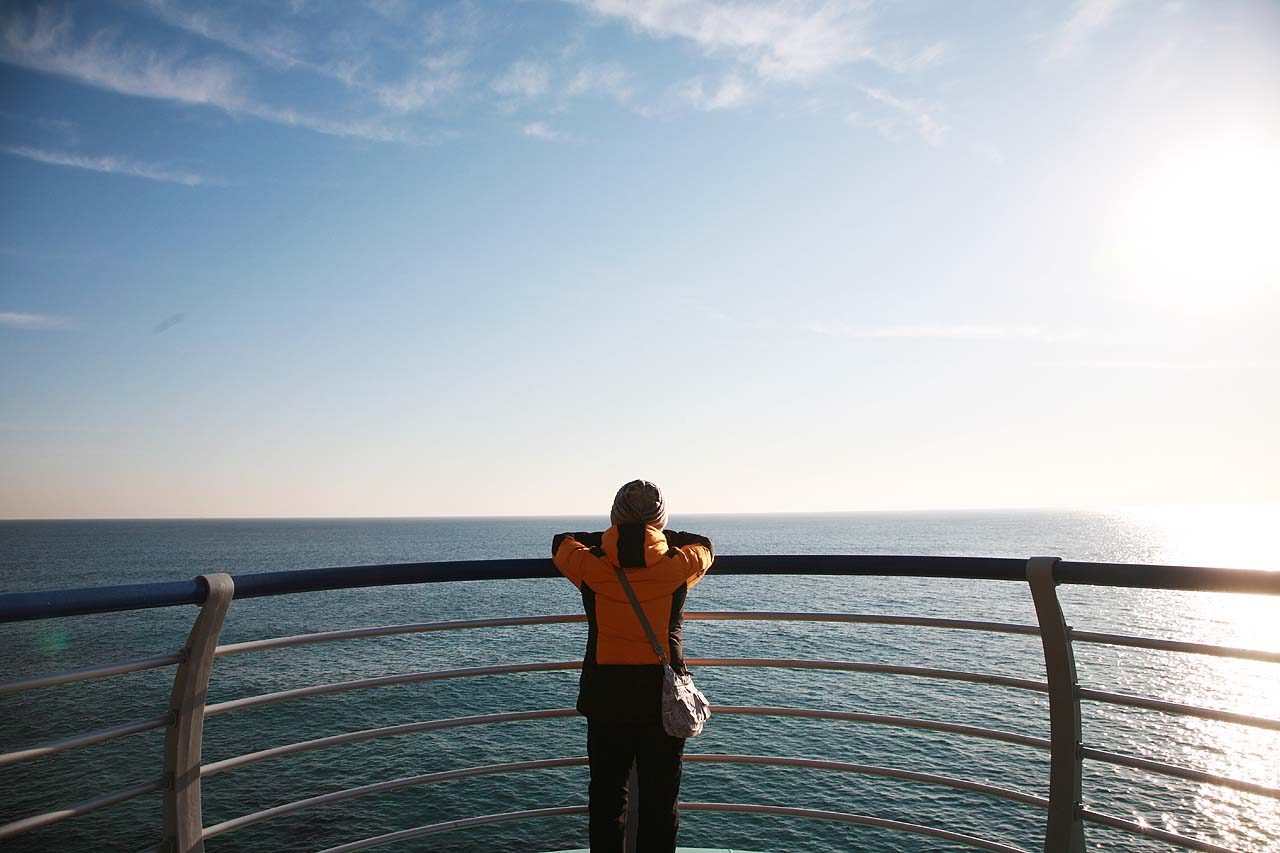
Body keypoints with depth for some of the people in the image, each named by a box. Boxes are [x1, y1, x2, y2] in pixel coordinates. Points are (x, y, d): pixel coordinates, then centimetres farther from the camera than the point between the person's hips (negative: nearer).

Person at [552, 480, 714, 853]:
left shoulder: (590, 566, -9)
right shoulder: (679, 566, -9)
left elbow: (561, 542, 13)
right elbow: (704, 545, 13)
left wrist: (610, 538, 21)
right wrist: (661, 537, 22)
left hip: (604, 697, 1)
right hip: (663, 696, 0)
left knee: (606, 794, 16)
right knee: (661, 798, 13)